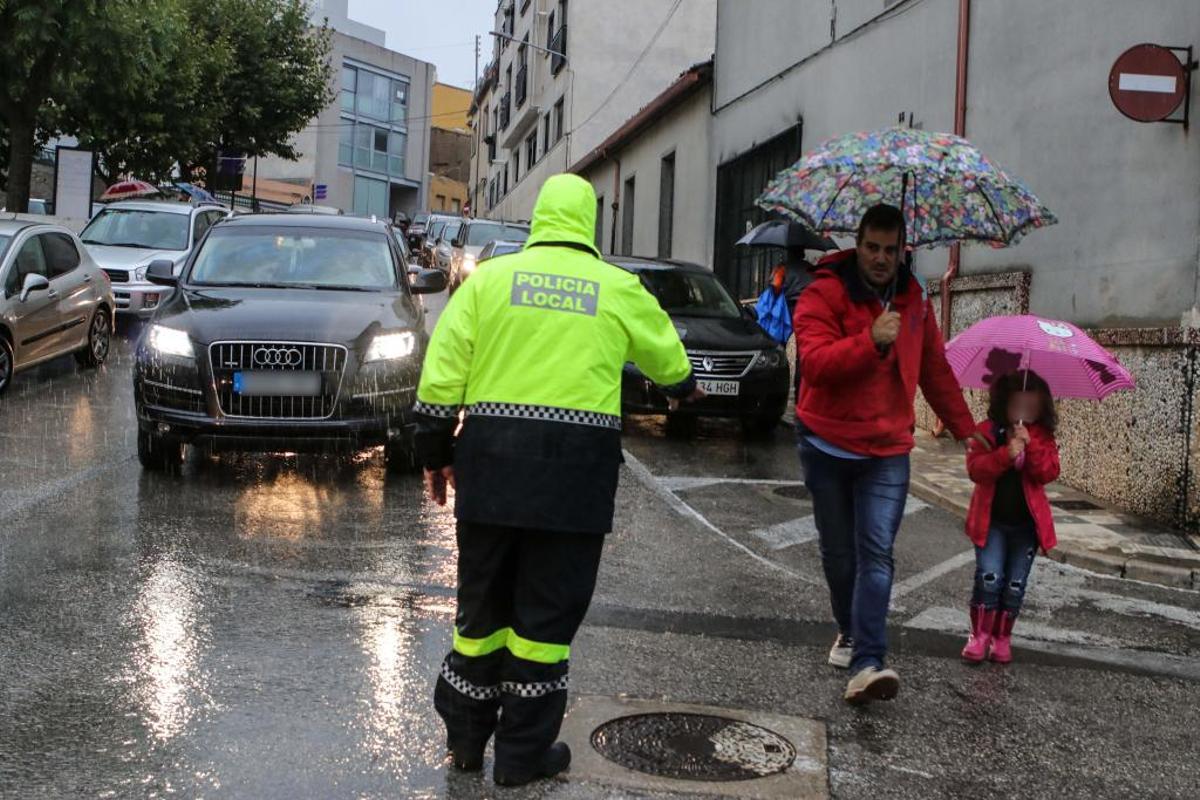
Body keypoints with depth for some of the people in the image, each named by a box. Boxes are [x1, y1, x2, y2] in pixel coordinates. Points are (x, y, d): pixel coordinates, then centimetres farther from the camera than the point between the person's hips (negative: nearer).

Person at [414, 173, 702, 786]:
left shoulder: (490, 277, 6)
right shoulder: (618, 289, 6)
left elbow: (441, 372, 2)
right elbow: (664, 351, 24)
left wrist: (435, 451, 11)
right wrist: (681, 386, 46)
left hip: (492, 459, 2)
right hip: (576, 466, -1)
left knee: (484, 599, 15)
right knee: (548, 611, 7)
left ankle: (466, 736, 25)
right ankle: (524, 753, 15)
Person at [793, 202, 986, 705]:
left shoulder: (913, 299, 8)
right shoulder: (825, 293, -8)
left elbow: (935, 370, 18)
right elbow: (814, 360, -23)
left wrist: (965, 430, 21)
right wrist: (872, 340, -34)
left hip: (887, 452, 2)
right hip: (827, 446, -2)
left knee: (876, 554, -11)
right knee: (838, 553, 11)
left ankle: (867, 664, -18)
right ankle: (849, 632, 35)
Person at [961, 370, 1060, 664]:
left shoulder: (1043, 436, 4)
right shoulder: (987, 431, -3)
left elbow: (1049, 473, -8)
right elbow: (975, 468, -14)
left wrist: (1031, 446, -22)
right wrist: (1006, 454, -28)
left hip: (1027, 522, 2)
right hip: (992, 520, -2)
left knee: (1015, 584, 7)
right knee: (989, 577, -12)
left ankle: (1002, 637, 20)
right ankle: (980, 635, 2)